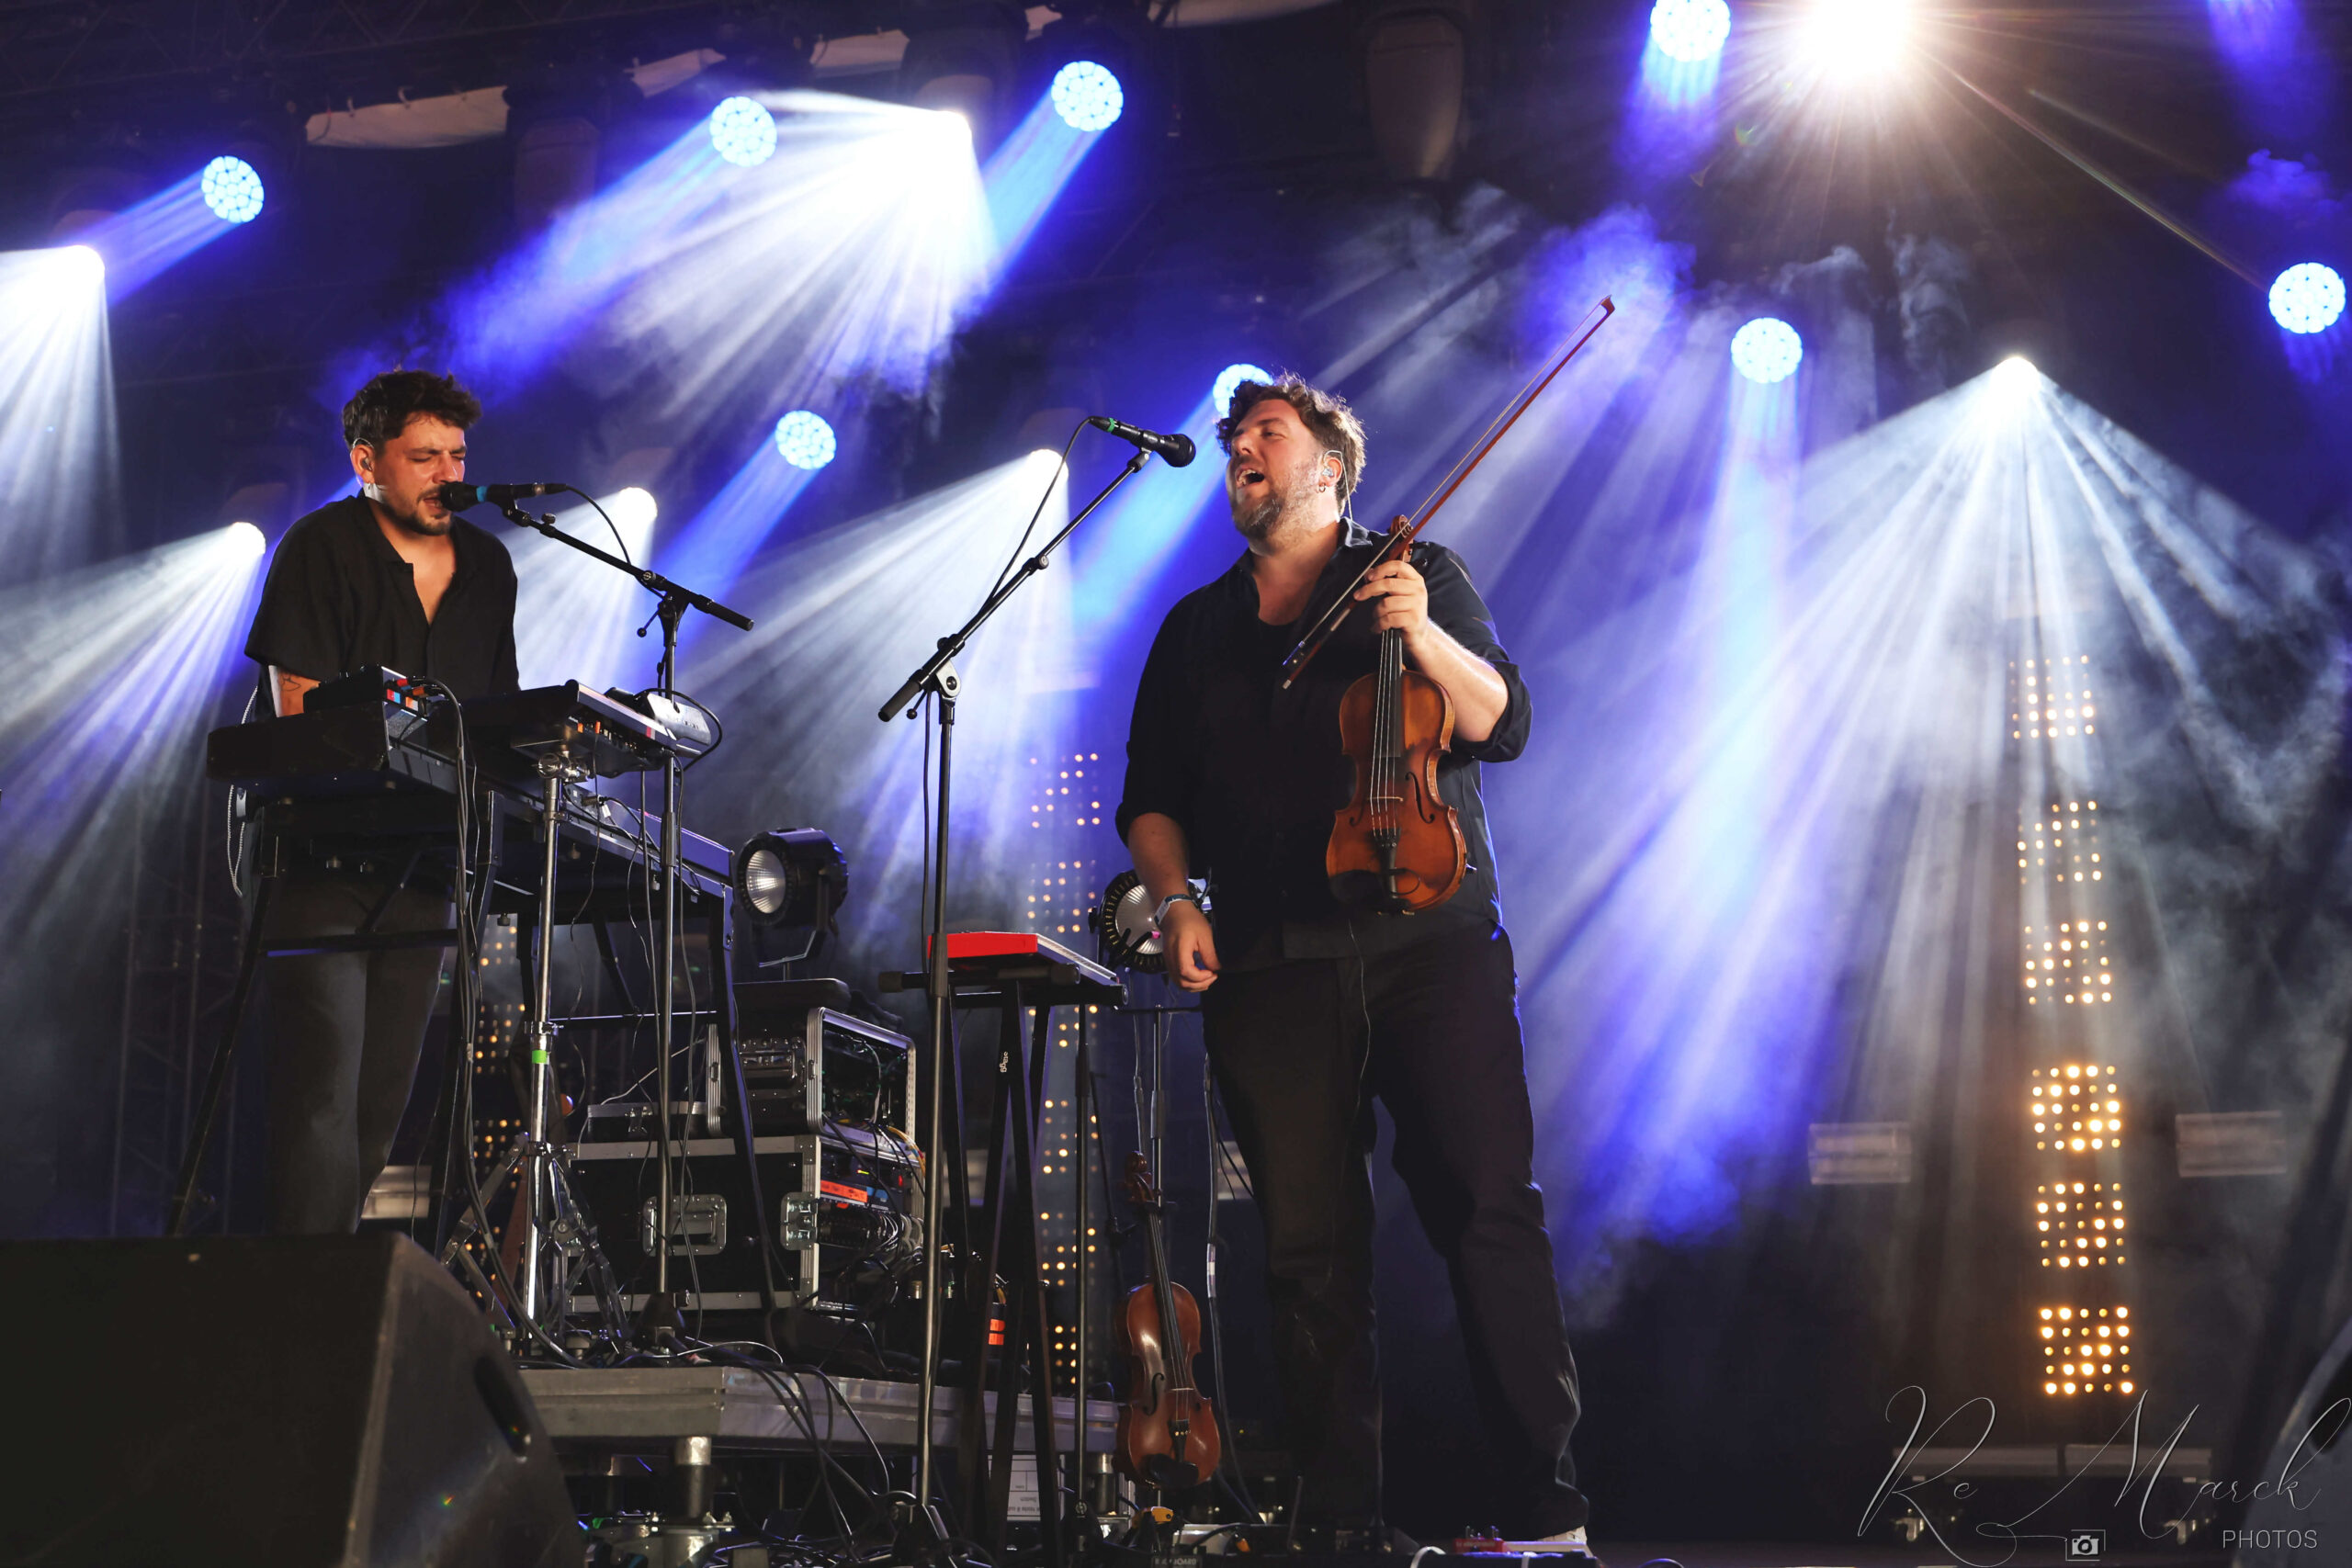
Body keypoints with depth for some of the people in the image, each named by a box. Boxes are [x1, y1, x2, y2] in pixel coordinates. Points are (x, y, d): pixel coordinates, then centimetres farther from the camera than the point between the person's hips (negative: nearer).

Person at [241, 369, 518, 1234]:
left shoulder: (486, 565, 12)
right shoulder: (321, 547, -6)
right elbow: (301, 710, -14)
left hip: (425, 859, 6)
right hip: (325, 849, -6)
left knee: (385, 1098, 8)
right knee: (323, 1089, -13)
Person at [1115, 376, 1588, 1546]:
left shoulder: (1420, 573, 14)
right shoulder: (1195, 630, 21)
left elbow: (1500, 725, 2)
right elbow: (1151, 799, 20)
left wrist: (1421, 634, -14)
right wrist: (1175, 899, 2)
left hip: (1430, 938, -2)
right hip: (1271, 969, 2)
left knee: (1490, 1208, -13)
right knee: (1311, 1248, -2)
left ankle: (1548, 1507, -9)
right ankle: (1340, 1523, 4)